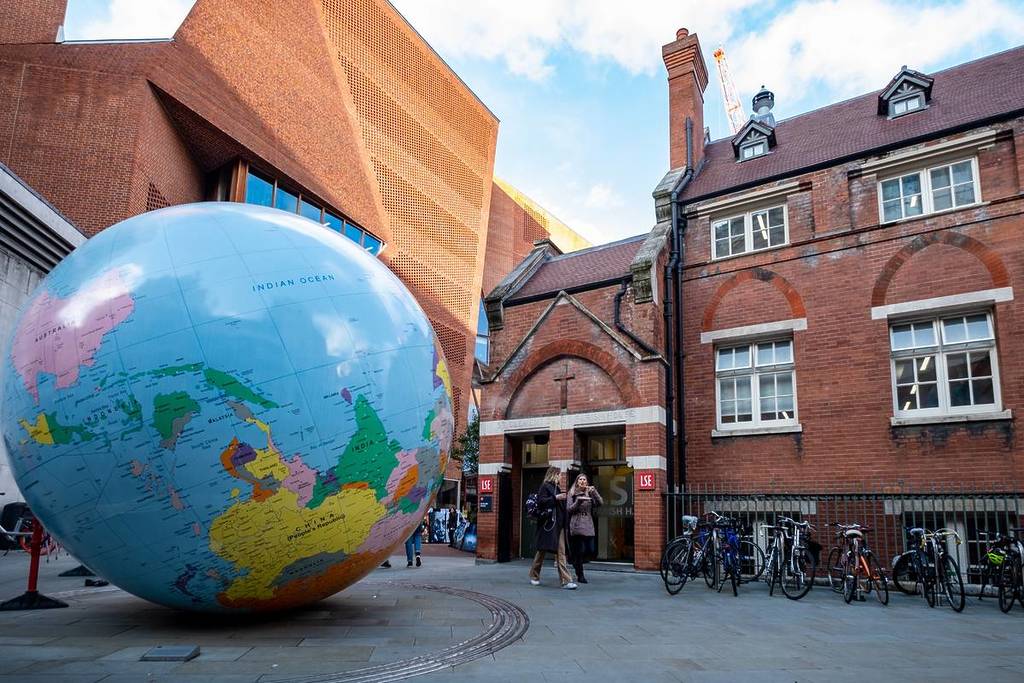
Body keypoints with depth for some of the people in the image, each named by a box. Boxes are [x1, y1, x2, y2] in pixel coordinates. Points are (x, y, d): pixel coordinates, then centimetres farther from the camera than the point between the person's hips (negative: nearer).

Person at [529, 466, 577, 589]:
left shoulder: (556, 487, 19)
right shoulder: (545, 486, -3)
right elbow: (540, 501, -16)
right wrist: (556, 498, -19)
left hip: (558, 524, 7)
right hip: (548, 523, -7)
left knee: (561, 552, 0)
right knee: (542, 550, 4)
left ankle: (565, 580, -4)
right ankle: (534, 576, 19)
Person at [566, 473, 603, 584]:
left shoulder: (590, 493, 12)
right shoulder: (572, 494, 5)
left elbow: (600, 503, -1)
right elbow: (568, 509, -2)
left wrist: (594, 491, -12)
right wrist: (578, 502, -15)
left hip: (588, 526, 4)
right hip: (577, 526, -3)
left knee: (590, 550, 0)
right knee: (579, 550, -4)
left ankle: (575, 559, 29)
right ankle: (580, 575, 8)